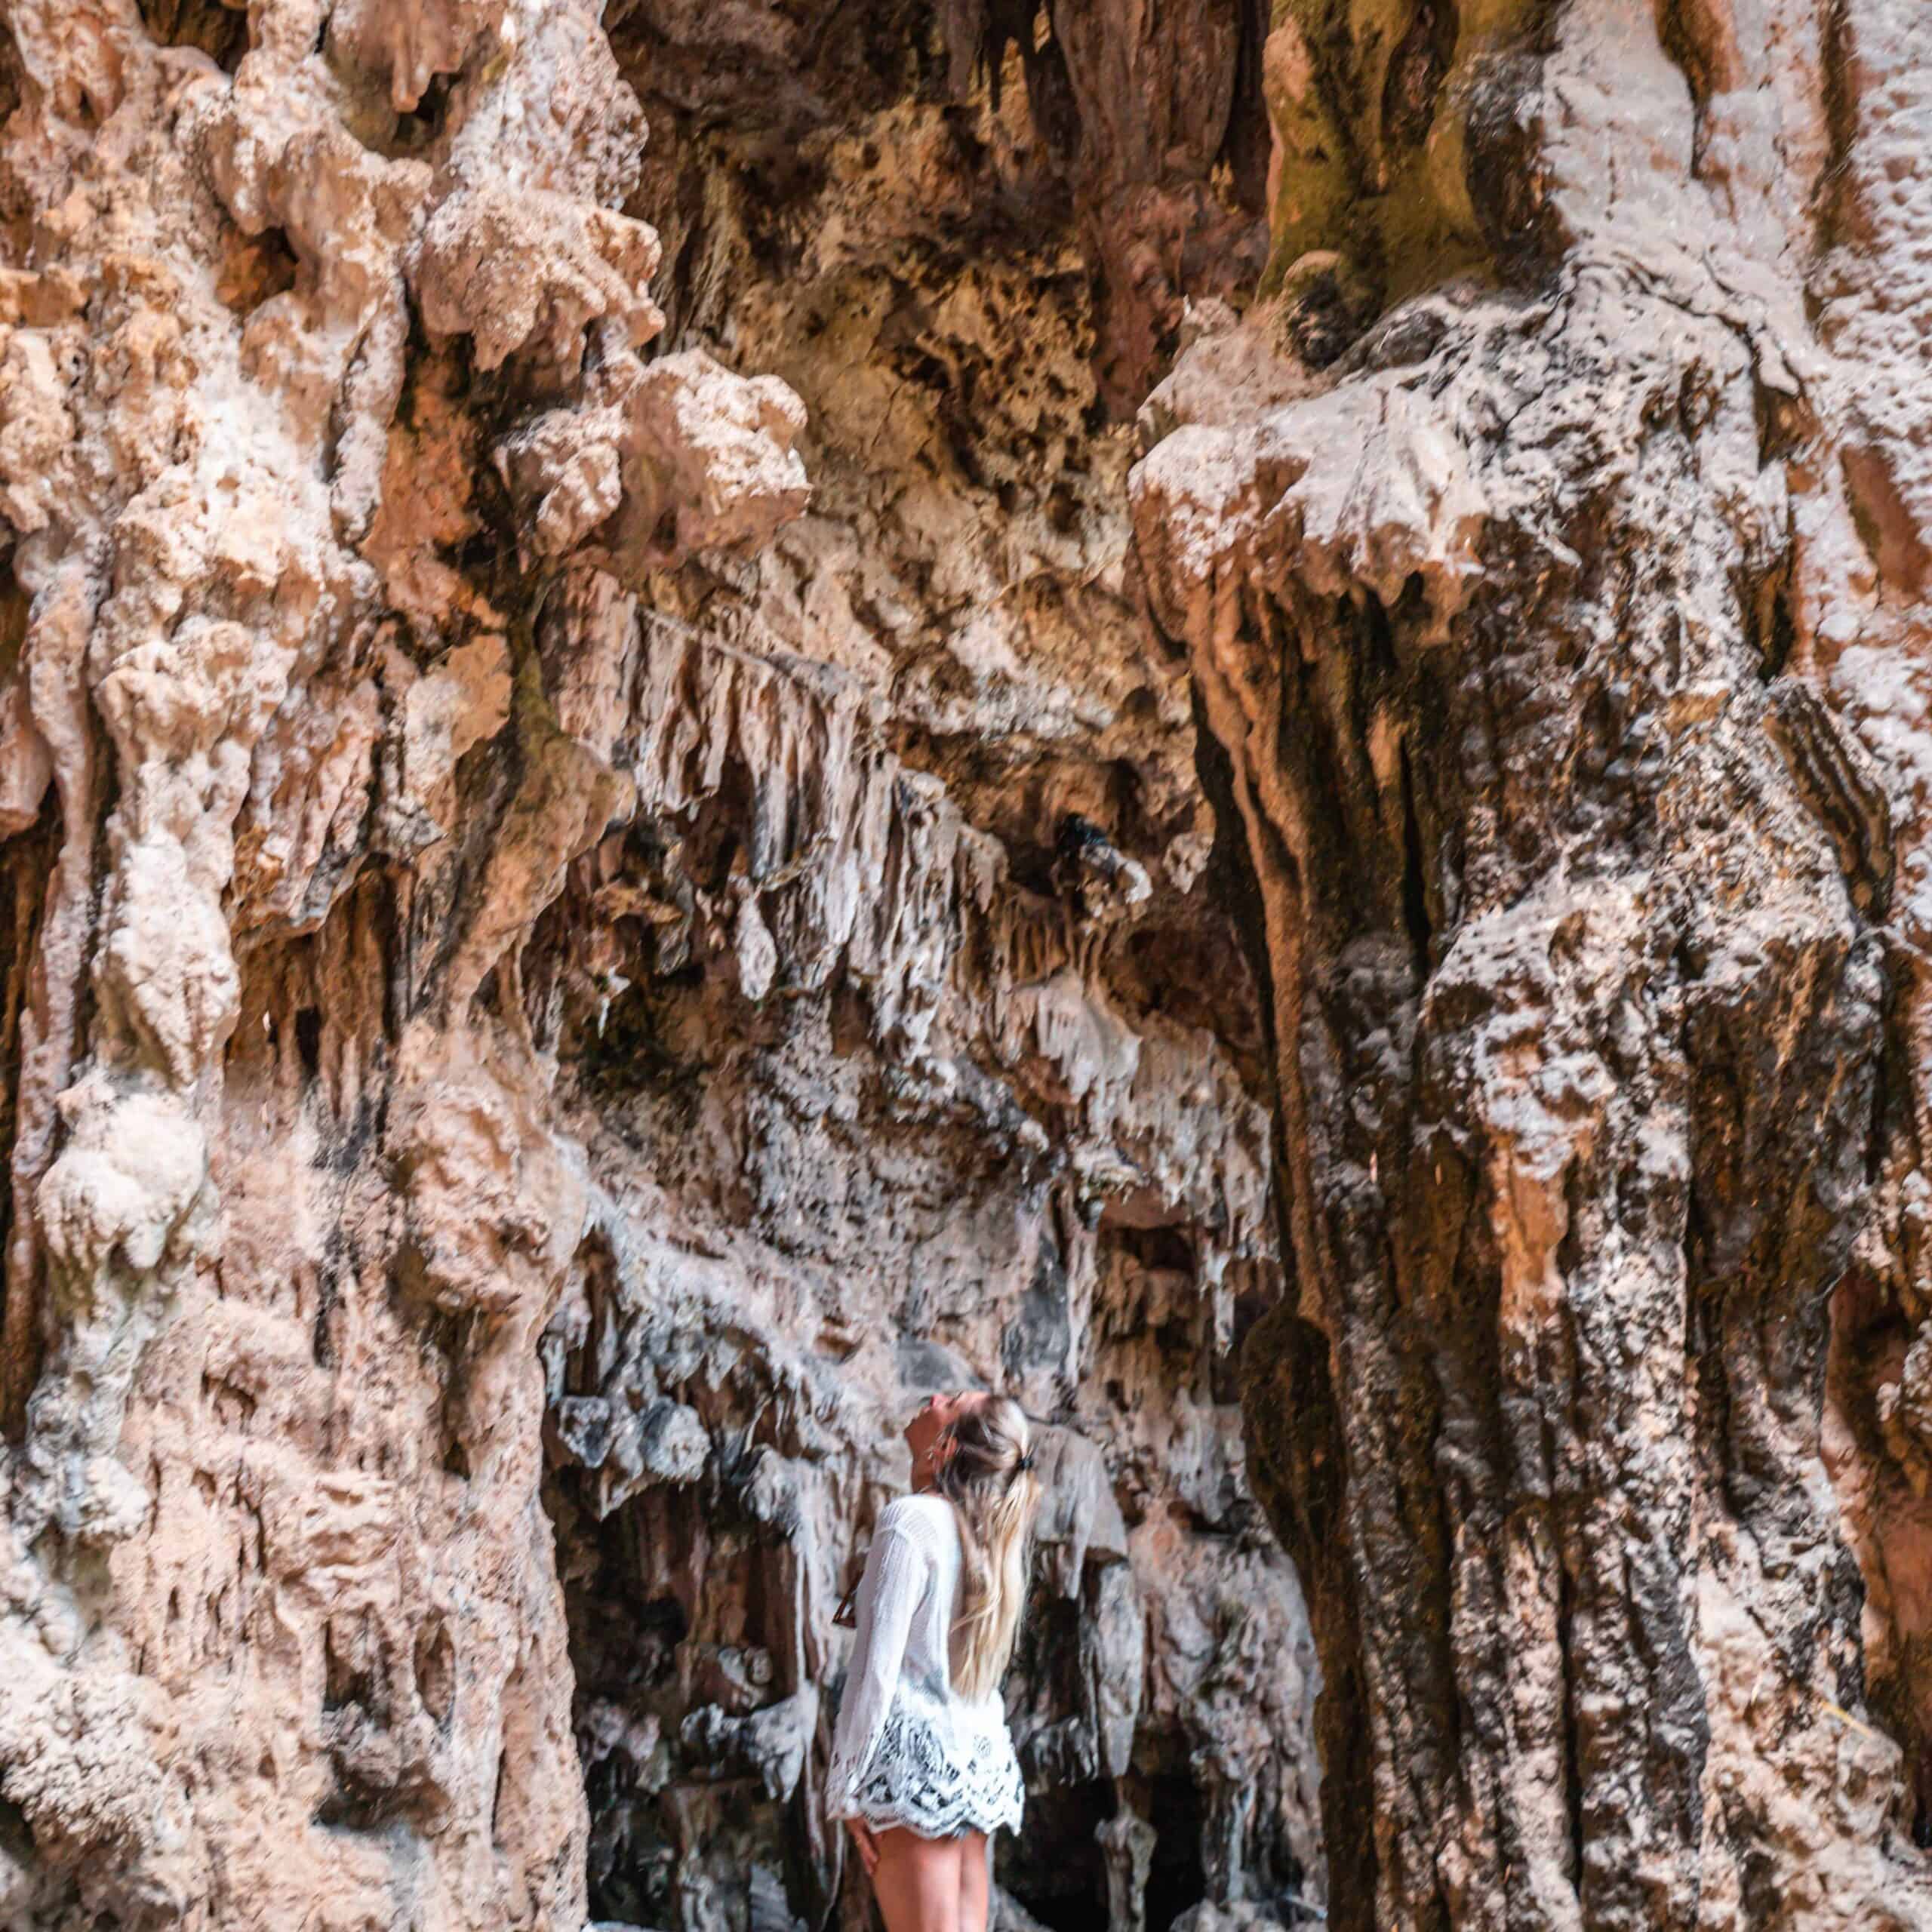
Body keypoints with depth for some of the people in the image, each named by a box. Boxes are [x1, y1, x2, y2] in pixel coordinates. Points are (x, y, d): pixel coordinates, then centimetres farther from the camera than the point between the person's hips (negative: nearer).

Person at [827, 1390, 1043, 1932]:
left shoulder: (912, 1519, -12)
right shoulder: (985, 1528, 11)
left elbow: (877, 1665, -14)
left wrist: (846, 1789, -10)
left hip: (916, 1754, -8)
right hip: (978, 1760, 8)